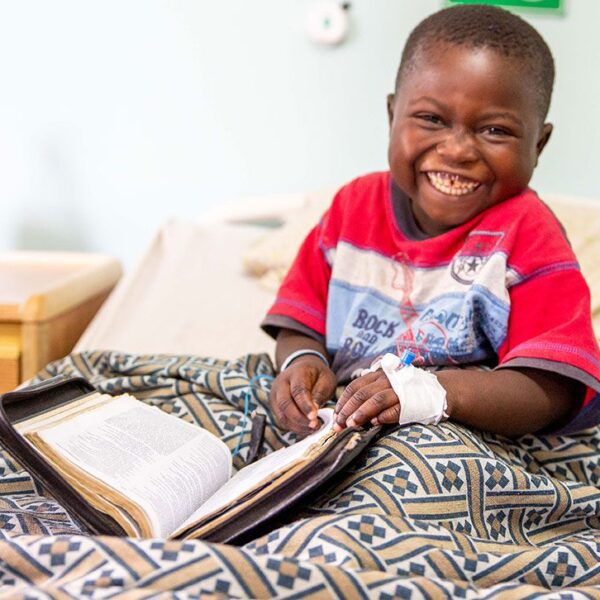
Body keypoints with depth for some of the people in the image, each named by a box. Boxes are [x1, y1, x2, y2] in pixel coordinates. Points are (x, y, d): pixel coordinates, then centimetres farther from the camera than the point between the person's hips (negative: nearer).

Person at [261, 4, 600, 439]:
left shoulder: (527, 234, -10)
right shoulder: (355, 205, 7)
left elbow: (551, 393, -18)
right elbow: (301, 319, 13)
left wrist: (437, 391, -34)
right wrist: (303, 361, -11)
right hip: (341, 415, 6)